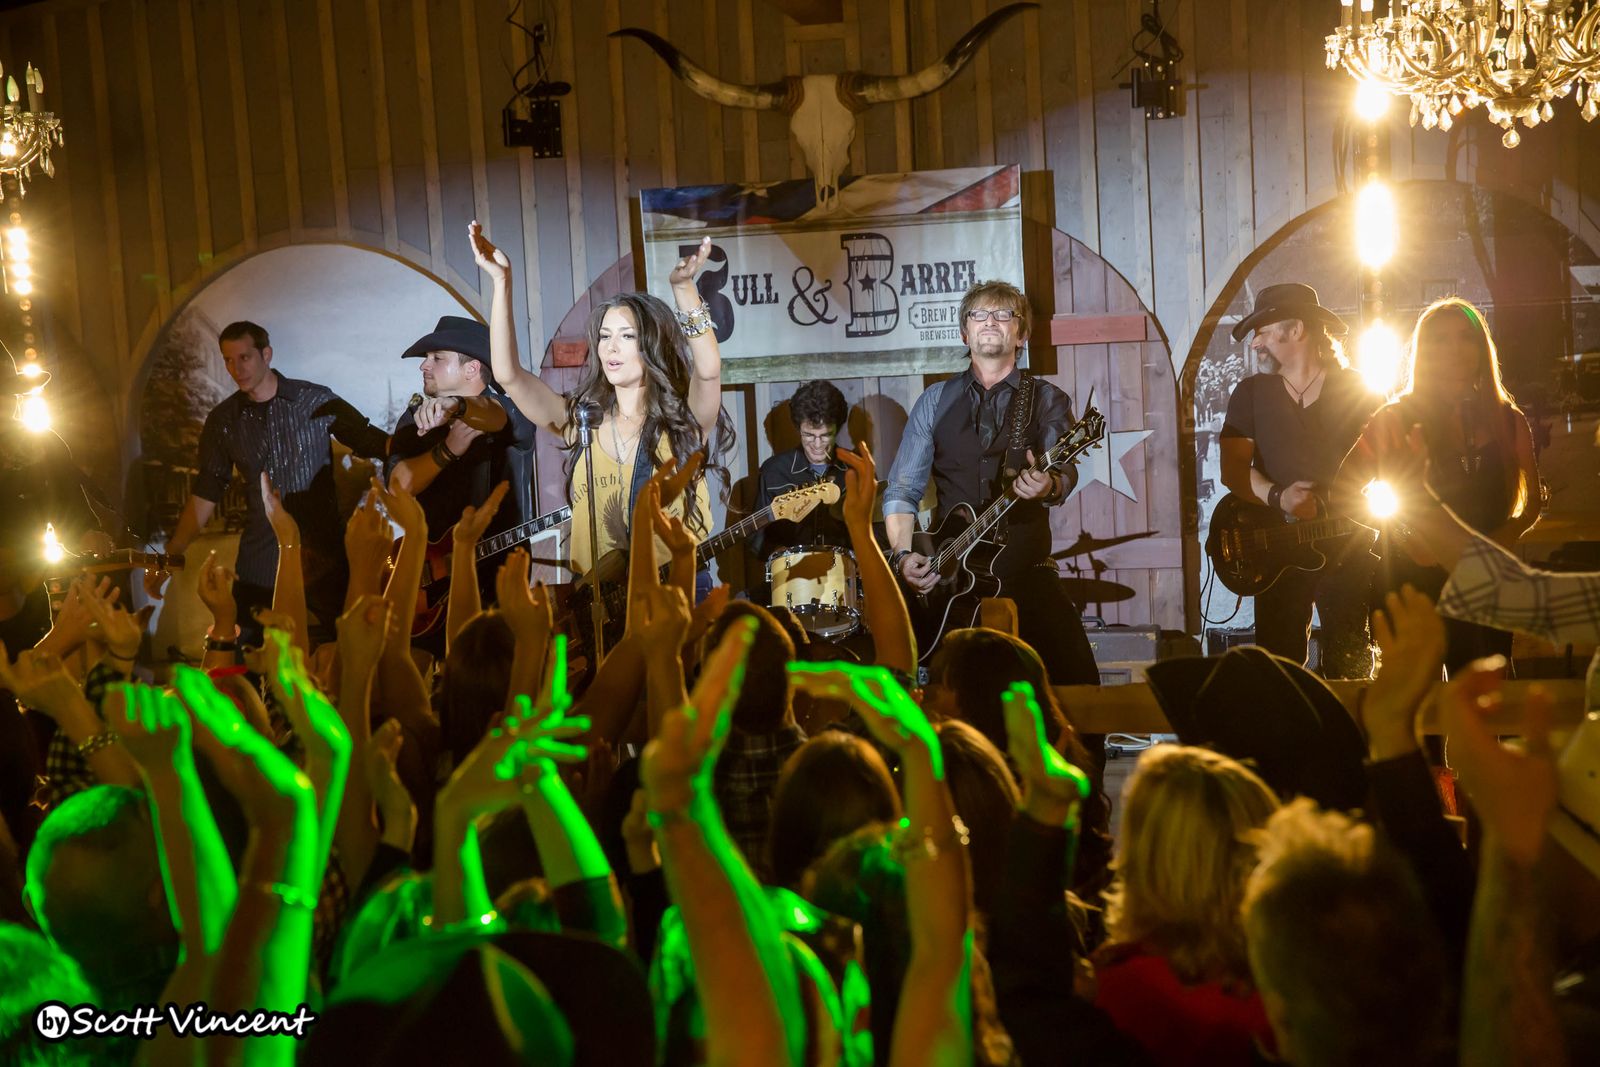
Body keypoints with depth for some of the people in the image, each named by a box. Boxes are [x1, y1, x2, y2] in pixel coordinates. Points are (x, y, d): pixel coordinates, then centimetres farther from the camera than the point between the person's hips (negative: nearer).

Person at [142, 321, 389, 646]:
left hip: (323, 558, -2)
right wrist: (169, 557, 5)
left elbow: (372, 442, 0)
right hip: (260, 567, 2)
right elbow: (205, 495, 10)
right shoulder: (222, 420, 6)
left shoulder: (317, 401, -2)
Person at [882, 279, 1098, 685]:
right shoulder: (935, 401, 12)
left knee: (1077, 685, -13)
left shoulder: (1046, 399, 8)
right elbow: (902, 490, 8)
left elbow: (1064, 471, -10)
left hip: (1026, 575, -1)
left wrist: (1049, 485, -34)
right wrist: (903, 555, -8)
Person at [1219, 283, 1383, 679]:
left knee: (1350, 672, -3)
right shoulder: (1251, 393, 8)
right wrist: (1278, 498, -18)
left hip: (1346, 552, -2)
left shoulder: (1359, 393, 3)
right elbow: (1233, 469, 0)